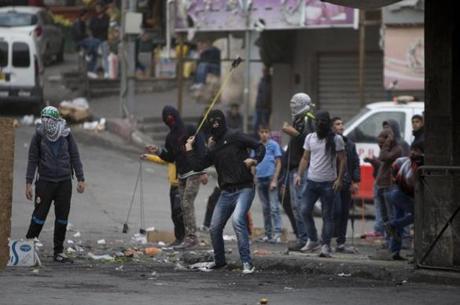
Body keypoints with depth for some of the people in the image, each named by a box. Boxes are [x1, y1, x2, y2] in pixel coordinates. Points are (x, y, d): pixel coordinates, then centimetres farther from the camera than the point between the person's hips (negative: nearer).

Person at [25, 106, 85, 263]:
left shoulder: (66, 135, 3)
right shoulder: (39, 136, -1)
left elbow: (75, 157, 8)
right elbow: (33, 160, 1)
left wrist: (80, 179, 4)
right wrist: (29, 182, -3)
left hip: (64, 181, 2)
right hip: (45, 181, -2)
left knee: (62, 218, 4)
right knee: (39, 216, -4)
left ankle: (59, 252, 11)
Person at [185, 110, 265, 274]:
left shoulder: (235, 137, -3)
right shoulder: (213, 149, 16)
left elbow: (260, 147, -5)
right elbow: (197, 166, 15)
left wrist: (255, 160, -22)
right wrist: (189, 148, 17)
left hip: (244, 188, -7)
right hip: (226, 192, 7)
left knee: (237, 220, -27)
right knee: (215, 227, 7)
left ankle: (247, 263, -25)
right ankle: (219, 260, 31)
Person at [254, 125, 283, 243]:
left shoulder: (274, 145, -2)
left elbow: (278, 163, -4)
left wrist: (274, 180, -11)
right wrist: (254, 178, 7)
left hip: (270, 178, -5)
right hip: (260, 179, 5)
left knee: (274, 207, -11)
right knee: (265, 208, 10)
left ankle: (277, 233, -15)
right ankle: (268, 233, 16)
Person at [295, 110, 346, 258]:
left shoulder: (336, 139, -3)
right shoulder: (310, 138, 10)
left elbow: (342, 160, -4)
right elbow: (305, 158, 13)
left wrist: (339, 179, -13)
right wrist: (299, 175, 1)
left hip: (328, 183, -4)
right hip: (312, 181, 4)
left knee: (327, 215, -1)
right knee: (305, 210, -2)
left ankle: (326, 246, 0)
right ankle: (312, 240, 11)